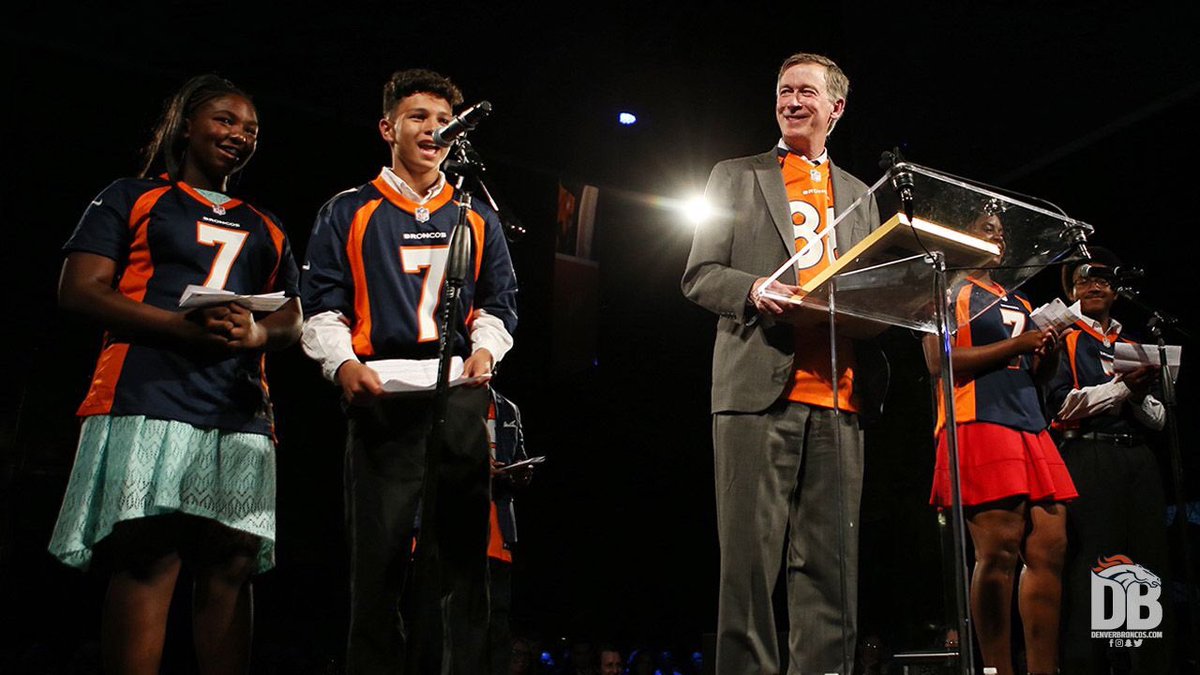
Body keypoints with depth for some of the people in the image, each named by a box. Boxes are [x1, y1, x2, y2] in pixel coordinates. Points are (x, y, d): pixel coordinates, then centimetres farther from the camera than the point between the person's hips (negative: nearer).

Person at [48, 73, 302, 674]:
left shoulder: (266, 230, 26)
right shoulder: (133, 198, 13)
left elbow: (292, 319, 19)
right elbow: (78, 290, 1)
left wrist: (256, 333, -7)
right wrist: (183, 326, -14)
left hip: (241, 413, 4)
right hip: (149, 400, -4)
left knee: (233, 562, 0)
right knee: (148, 556, -14)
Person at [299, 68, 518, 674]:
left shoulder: (477, 218, 21)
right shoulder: (348, 213, 15)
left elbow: (499, 303, 17)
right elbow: (321, 306, 8)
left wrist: (484, 350, -3)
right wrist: (342, 363, -10)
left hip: (462, 400, 2)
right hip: (382, 396, -2)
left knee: (464, 551, 1)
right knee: (380, 550, -3)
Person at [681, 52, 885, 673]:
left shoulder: (858, 195, 25)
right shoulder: (736, 177, 15)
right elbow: (699, 276, 7)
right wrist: (753, 290, -13)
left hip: (838, 393, 3)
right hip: (759, 387, -3)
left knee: (831, 559, 3)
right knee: (750, 552, -5)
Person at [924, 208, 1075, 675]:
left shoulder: (1019, 304, 26)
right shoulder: (951, 291, 5)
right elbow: (940, 362, -9)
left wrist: (1049, 351, 5)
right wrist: (1016, 344, -9)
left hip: (1031, 426, 8)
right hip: (979, 423, -7)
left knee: (1049, 551, 0)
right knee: (998, 553, -12)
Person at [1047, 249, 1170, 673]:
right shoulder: (1063, 339, 8)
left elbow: (1158, 420, 17)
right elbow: (1060, 403, -8)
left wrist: (1140, 394, -3)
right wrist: (1122, 386, -11)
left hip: (1138, 460, 5)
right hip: (1087, 459, -5)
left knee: (1148, 567, 2)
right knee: (1091, 567, -9)